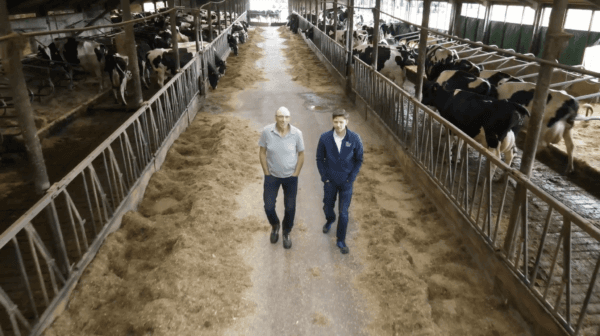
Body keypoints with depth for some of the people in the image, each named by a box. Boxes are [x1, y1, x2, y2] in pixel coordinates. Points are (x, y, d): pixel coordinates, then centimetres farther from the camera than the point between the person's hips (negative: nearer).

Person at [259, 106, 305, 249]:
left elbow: (301, 154, -4)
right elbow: (262, 153, -5)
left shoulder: (296, 133, -17)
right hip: (272, 176, 0)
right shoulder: (267, 131, -16)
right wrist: (267, 173, -5)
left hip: (290, 177, 0)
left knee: (290, 208, 9)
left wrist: (295, 174, -5)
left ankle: (286, 232, 36)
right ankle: (275, 226, 38)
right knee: (269, 206, 4)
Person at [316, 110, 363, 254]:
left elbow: (359, 160, -3)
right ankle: (330, 221, 55)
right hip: (330, 180, 1)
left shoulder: (355, 139, -15)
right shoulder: (325, 138, -14)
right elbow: (320, 159, -1)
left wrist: (351, 179, -7)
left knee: (343, 212, 2)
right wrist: (324, 177, -4)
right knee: (327, 207, 19)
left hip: (346, 182, -1)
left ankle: (341, 241, 21)